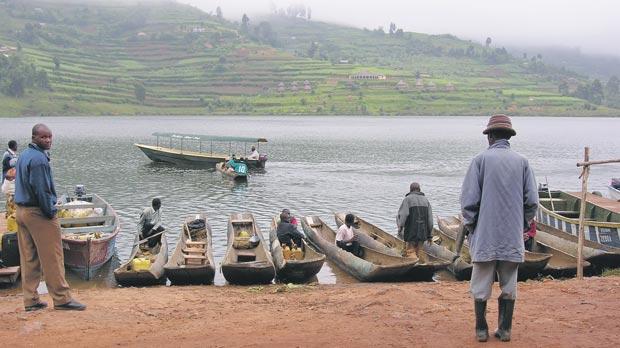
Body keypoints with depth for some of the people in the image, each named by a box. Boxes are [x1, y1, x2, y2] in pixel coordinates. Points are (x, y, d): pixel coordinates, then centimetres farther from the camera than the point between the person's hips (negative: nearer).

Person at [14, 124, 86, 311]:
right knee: (52, 258, -3)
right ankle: (62, 298, 2)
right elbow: (41, 190, -21)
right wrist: (50, 212, -11)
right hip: (38, 212, -10)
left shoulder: (24, 156, 14)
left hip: (22, 210, 10)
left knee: (28, 258, 11)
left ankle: (31, 300, 15)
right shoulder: (39, 159, -17)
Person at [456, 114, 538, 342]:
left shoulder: (481, 159, -5)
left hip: (485, 236, -2)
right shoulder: (522, 162, 2)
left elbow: (469, 199, -8)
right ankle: (505, 330, 15)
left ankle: (481, 330, 11)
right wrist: (522, 223, 15)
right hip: (513, 237, 2)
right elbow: (532, 200, 1)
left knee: (481, 285, 7)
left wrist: (469, 225, 5)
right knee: (509, 285, 11)